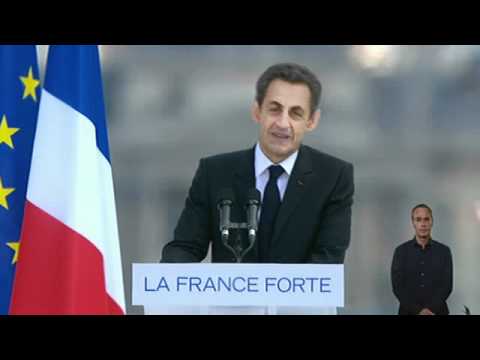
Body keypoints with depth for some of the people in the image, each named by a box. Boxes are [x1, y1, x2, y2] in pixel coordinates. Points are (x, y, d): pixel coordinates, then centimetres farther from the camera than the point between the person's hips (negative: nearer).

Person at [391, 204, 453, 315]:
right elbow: (397, 286, -3)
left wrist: (430, 309, -14)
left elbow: (447, 285, 0)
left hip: (437, 312, 0)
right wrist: (418, 310, -14)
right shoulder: (401, 251, 5)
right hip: (408, 312, 0)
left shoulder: (444, 251, 7)